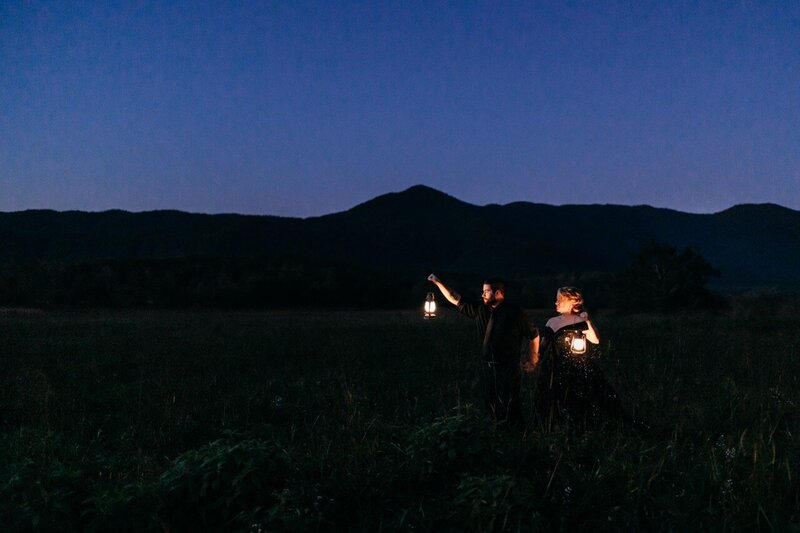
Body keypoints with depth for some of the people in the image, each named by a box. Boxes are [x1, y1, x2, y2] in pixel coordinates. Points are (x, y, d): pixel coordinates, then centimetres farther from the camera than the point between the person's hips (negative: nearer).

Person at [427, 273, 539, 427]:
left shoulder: (514, 313, -9)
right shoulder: (480, 310, 4)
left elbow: (534, 335, 1)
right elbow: (455, 299, 8)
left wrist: (533, 360, 5)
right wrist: (437, 282, 4)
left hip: (508, 368, -5)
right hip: (487, 366, 5)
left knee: (509, 406, -7)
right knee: (492, 405, 12)